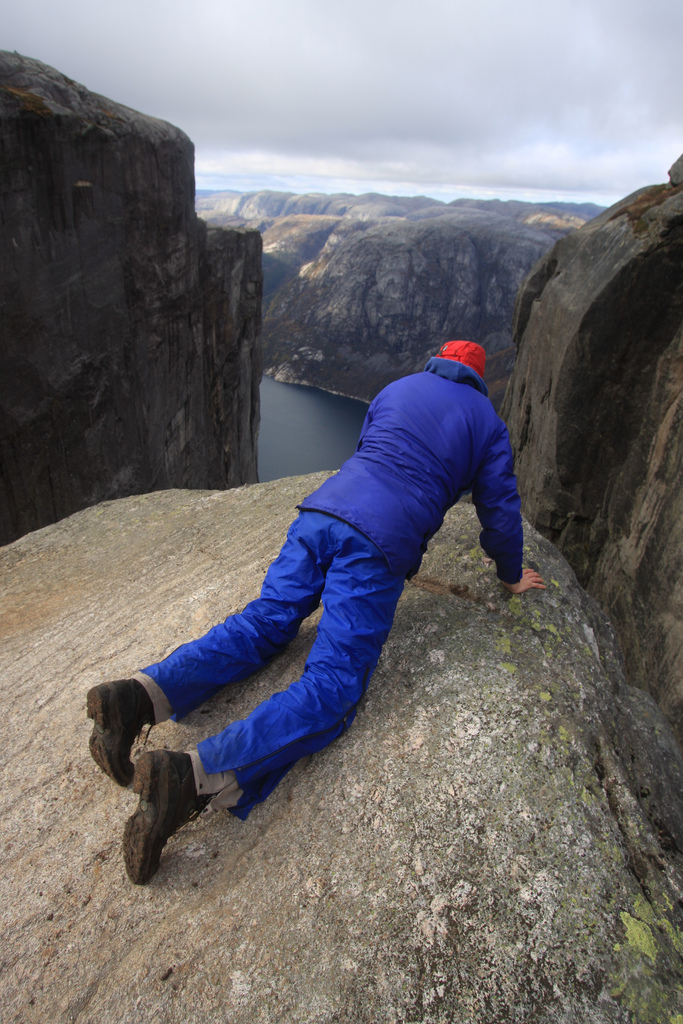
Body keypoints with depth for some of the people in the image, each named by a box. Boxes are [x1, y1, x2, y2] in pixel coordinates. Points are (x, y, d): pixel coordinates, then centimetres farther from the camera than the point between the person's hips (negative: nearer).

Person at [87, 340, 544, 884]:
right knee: (332, 685, -9)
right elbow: (500, 509, 20)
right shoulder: (487, 421, 18)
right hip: (380, 547, -5)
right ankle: (195, 778, -27)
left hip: (323, 509, 6)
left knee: (264, 621, 10)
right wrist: (512, 576, 37)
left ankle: (143, 693, -11)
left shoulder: (396, 388, 29)